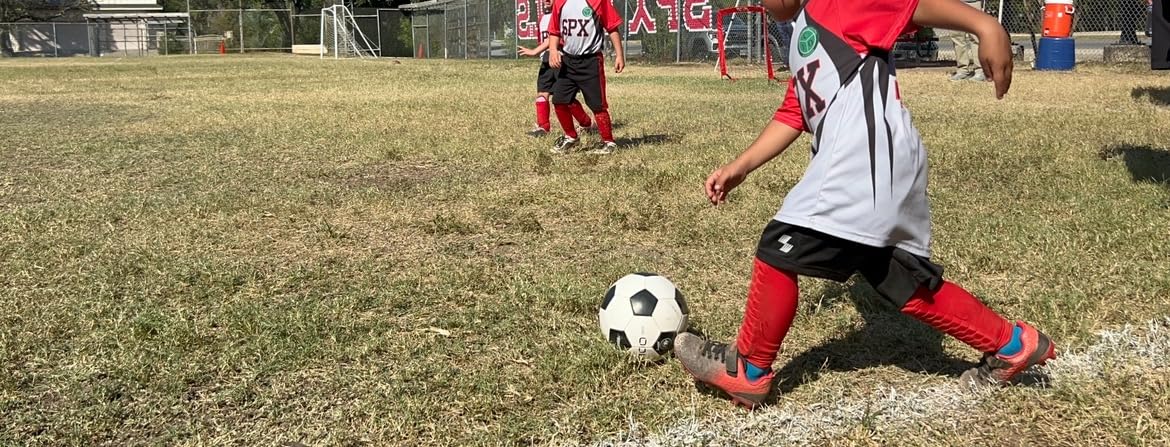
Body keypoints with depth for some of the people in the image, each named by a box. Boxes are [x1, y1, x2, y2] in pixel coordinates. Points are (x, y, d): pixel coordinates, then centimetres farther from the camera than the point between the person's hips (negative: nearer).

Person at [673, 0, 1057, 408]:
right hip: (883, 168, 10)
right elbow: (791, 117, 27)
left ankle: (747, 370, 8)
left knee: (780, 247, -5)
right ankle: (1012, 344, 25)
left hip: (869, 159, -10)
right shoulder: (804, 43, 30)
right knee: (908, 285, 14)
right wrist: (739, 168, 19)